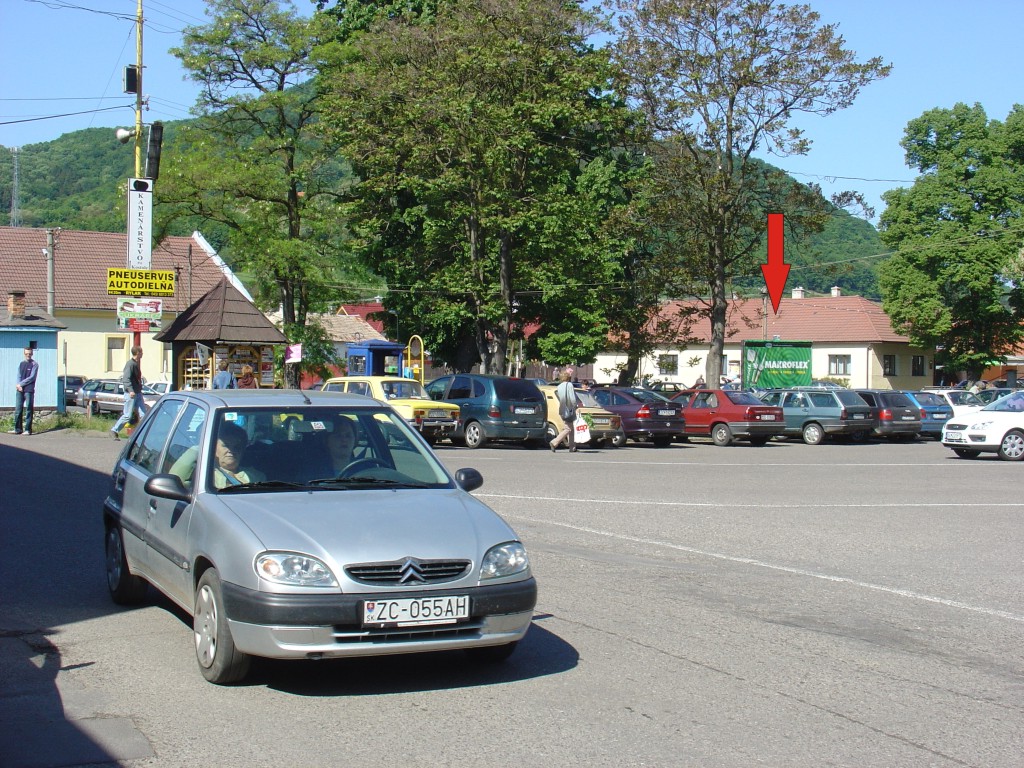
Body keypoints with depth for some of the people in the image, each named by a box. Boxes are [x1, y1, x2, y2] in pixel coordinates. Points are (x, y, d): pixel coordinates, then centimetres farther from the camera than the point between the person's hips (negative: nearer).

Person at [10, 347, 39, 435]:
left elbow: (32, 378, -8)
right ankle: (18, 429, 8)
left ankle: (28, 429, -2)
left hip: (29, 390, -5)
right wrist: (19, 386, -7)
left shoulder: (34, 364, 0)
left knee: (28, 410, -3)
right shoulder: (21, 364, 16)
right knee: (18, 410, 3)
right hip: (20, 390, 5)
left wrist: (21, 384, -10)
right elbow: (19, 376, 10)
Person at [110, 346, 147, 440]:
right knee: (128, 416, -3)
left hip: (138, 393, 9)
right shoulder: (130, 364, -14)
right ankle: (114, 430, 12)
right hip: (131, 394, -9)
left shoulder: (137, 363, 14)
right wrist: (130, 390, -34)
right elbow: (126, 379, -23)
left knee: (143, 414, 0)